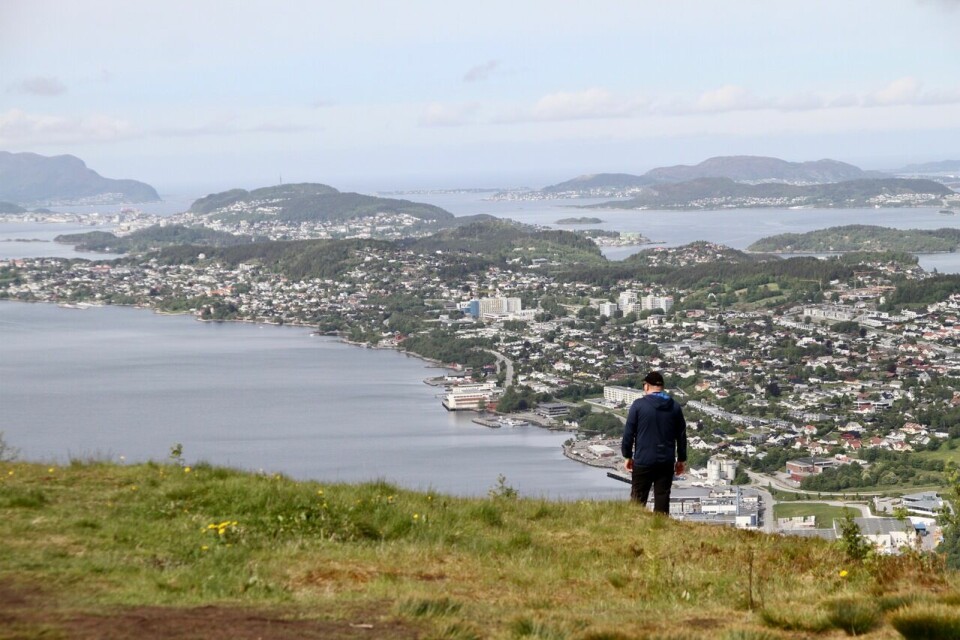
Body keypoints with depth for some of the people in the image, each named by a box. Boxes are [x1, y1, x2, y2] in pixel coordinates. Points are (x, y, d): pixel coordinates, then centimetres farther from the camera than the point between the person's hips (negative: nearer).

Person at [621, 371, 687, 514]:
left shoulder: (639, 405, -7)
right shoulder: (674, 407, 5)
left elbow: (628, 432, -5)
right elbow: (681, 435, 10)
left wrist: (628, 456, 6)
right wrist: (681, 459, 18)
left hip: (643, 461, -3)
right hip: (666, 463, 3)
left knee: (638, 499, 4)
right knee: (662, 499, 6)